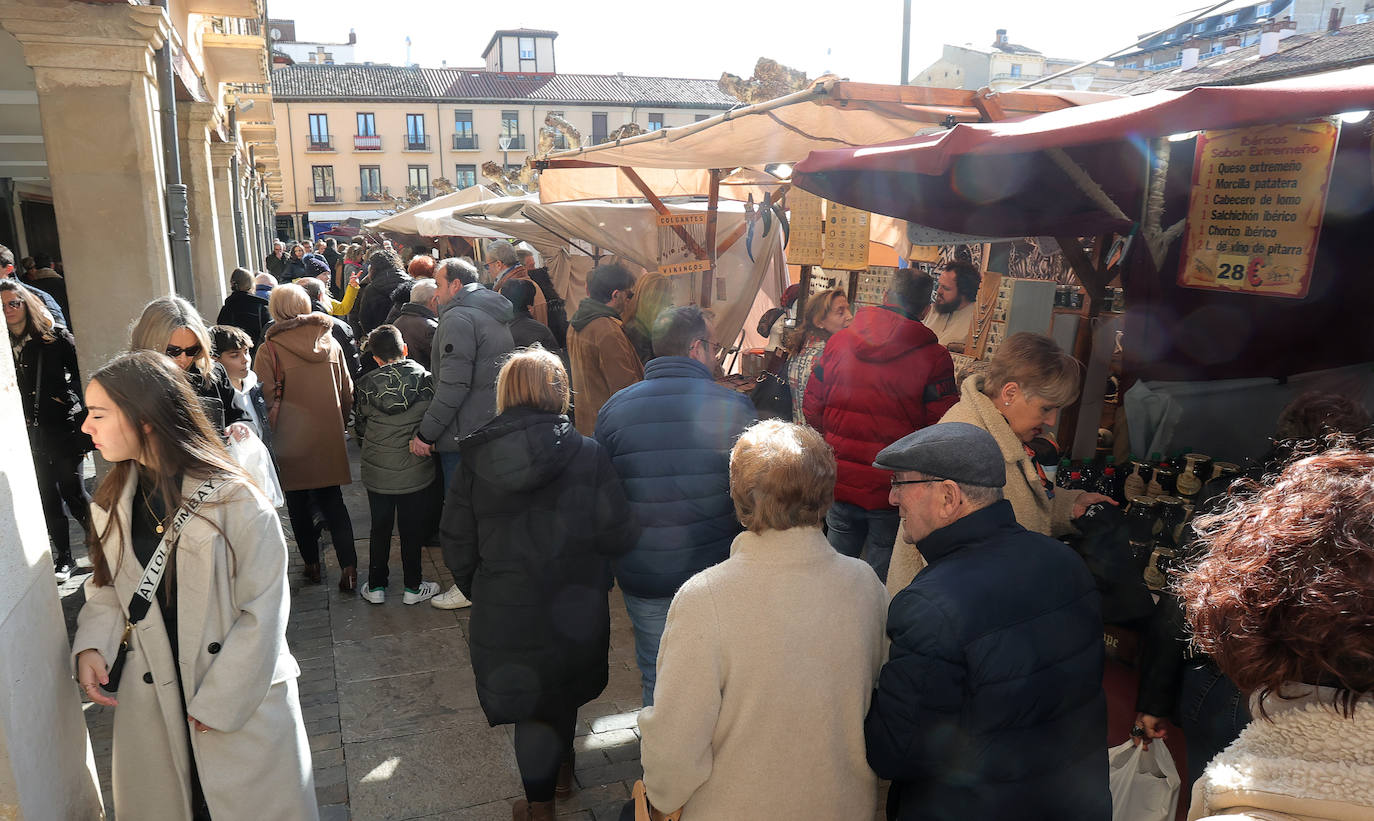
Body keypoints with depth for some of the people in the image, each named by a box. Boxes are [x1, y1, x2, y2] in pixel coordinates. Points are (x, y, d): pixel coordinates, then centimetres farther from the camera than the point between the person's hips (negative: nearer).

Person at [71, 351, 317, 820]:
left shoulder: (233, 499, -18)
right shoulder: (112, 503, 3)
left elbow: (262, 613, -16)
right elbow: (106, 588, 13)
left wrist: (218, 702, -13)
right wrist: (90, 647, -6)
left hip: (243, 695, -5)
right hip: (153, 698, 5)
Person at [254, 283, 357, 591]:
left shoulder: (270, 349, -12)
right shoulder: (330, 342, 1)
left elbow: (266, 399, -9)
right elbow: (347, 391, 7)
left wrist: (270, 431, 4)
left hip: (291, 440, -3)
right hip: (329, 437, 3)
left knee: (299, 504, 13)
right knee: (333, 500, 11)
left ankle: (312, 565, 24)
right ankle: (348, 567, 3)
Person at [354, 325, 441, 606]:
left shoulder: (365, 386, -7)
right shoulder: (426, 381, -12)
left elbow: (360, 428, 4)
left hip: (376, 471, 2)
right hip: (415, 471, -1)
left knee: (380, 528, 16)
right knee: (411, 530, 10)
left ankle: (376, 586, 27)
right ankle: (412, 587, 21)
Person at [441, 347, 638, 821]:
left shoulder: (476, 458, -11)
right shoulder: (587, 454, -15)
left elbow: (457, 545, -5)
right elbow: (619, 537, -14)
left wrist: (478, 590, 12)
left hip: (504, 612, 0)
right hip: (574, 606, 0)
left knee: (530, 699, 18)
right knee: (563, 689, 26)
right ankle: (561, 770, 48)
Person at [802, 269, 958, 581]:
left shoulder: (838, 342, -3)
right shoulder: (934, 359, -13)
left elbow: (812, 409, 4)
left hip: (839, 484, 3)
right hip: (892, 493, -3)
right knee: (882, 579, 12)